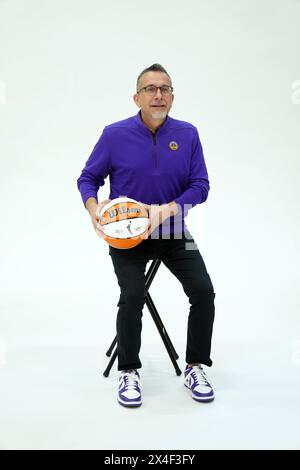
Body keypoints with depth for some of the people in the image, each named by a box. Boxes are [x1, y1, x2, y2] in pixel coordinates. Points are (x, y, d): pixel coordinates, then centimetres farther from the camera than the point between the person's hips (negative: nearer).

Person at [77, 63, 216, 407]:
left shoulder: (187, 134, -2)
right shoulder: (115, 135, -7)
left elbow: (200, 185, -4)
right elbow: (88, 178, 2)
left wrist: (169, 209, -21)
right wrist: (94, 209, -18)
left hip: (173, 233, 2)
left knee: (203, 291, -12)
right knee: (132, 296, -20)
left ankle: (196, 367, 10)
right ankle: (129, 372, 5)